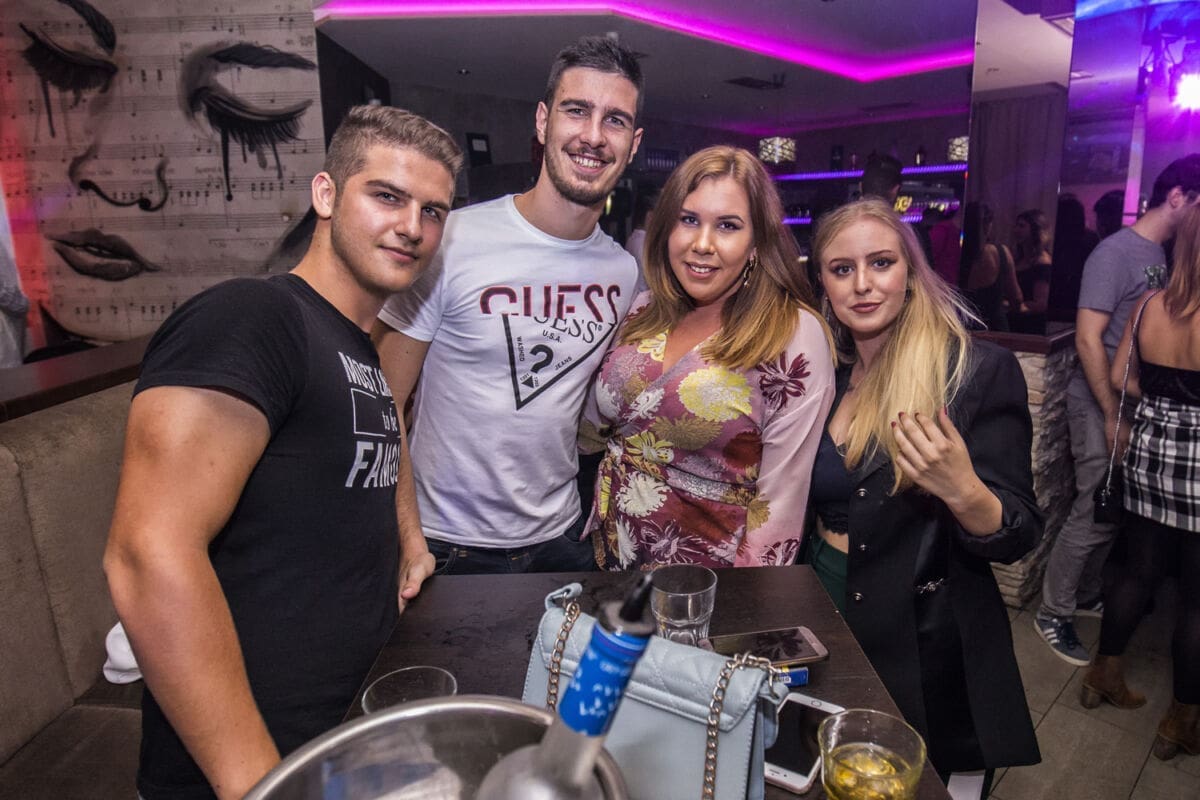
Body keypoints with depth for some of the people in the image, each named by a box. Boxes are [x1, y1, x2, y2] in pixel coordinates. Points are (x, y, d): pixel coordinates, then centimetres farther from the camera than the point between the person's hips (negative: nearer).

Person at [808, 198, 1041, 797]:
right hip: (826, 626, 5)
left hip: (925, 652, -4)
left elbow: (1017, 539, -16)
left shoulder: (980, 370, -14)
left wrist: (964, 492, -34)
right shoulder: (826, 375, 0)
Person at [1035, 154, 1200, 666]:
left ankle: (1085, 595, 31)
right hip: (1100, 403, -8)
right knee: (1095, 513, -4)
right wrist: (1112, 416, -18)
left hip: (1134, 400, 8)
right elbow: (1088, 340, -18)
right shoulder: (1117, 252, -14)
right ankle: (1053, 613, 10)